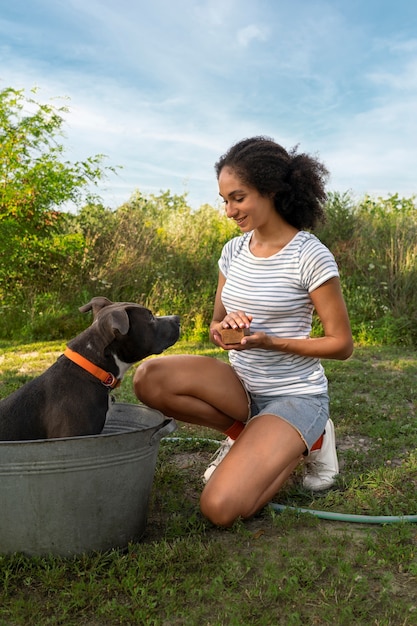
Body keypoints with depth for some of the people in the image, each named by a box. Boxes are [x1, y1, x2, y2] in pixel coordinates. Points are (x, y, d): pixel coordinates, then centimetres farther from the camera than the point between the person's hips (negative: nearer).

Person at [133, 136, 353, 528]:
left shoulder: (310, 256, -14)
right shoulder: (233, 251, 4)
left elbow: (341, 344, -10)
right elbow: (216, 326, 11)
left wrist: (270, 342, -23)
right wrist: (223, 327, -14)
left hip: (294, 396, -5)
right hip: (241, 386, 5)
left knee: (221, 508, -21)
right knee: (149, 379, -23)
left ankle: (309, 439, 7)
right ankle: (245, 434, 2)